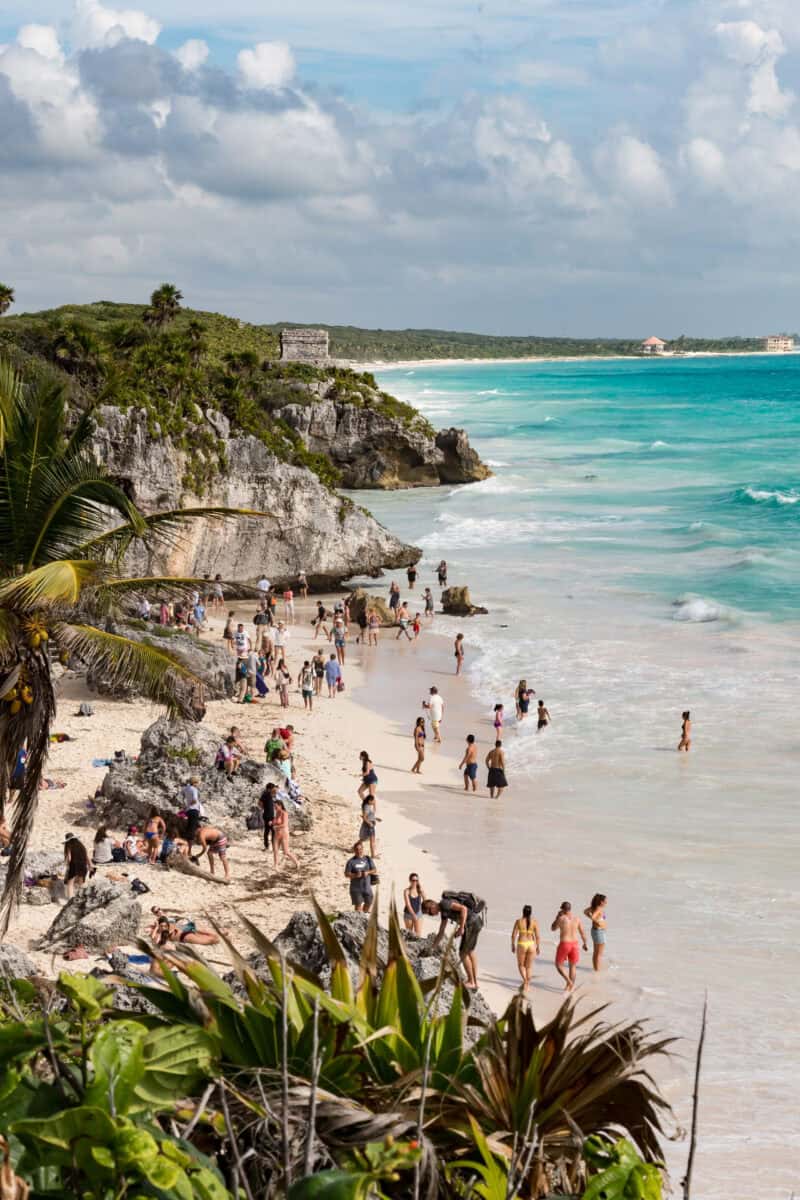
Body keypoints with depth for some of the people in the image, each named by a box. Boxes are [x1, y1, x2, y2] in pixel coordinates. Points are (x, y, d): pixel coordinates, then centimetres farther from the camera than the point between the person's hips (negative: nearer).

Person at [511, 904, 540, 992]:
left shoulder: (518, 921, -4)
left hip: (521, 945, -1)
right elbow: (537, 936, -4)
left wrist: (513, 946, 9)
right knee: (529, 967, 14)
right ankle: (526, 985, 12)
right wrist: (538, 947, 6)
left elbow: (513, 935, -3)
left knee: (521, 965, 16)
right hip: (531, 945, 1)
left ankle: (525, 981, -6)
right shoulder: (535, 921, -3)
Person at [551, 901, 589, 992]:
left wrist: (557, 916, 11)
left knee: (559, 965, 13)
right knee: (573, 966, 17)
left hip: (564, 944, -4)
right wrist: (585, 944, 21)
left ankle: (569, 981, -5)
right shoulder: (577, 919, -1)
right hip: (574, 944, 4)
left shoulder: (561, 918, -12)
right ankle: (570, 987, 20)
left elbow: (553, 928, 5)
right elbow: (582, 933, 6)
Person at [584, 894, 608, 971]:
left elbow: (585, 912, 15)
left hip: (595, 930, 9)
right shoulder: (599, 909, -23)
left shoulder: (594, 907, 3)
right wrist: (598, 922, -20)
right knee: (599, 954, 1)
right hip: (599, 932, -9)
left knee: (595, 952, 19)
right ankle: (597, 970, 7)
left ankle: (595, 968, 29)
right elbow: (592, 917, -37)